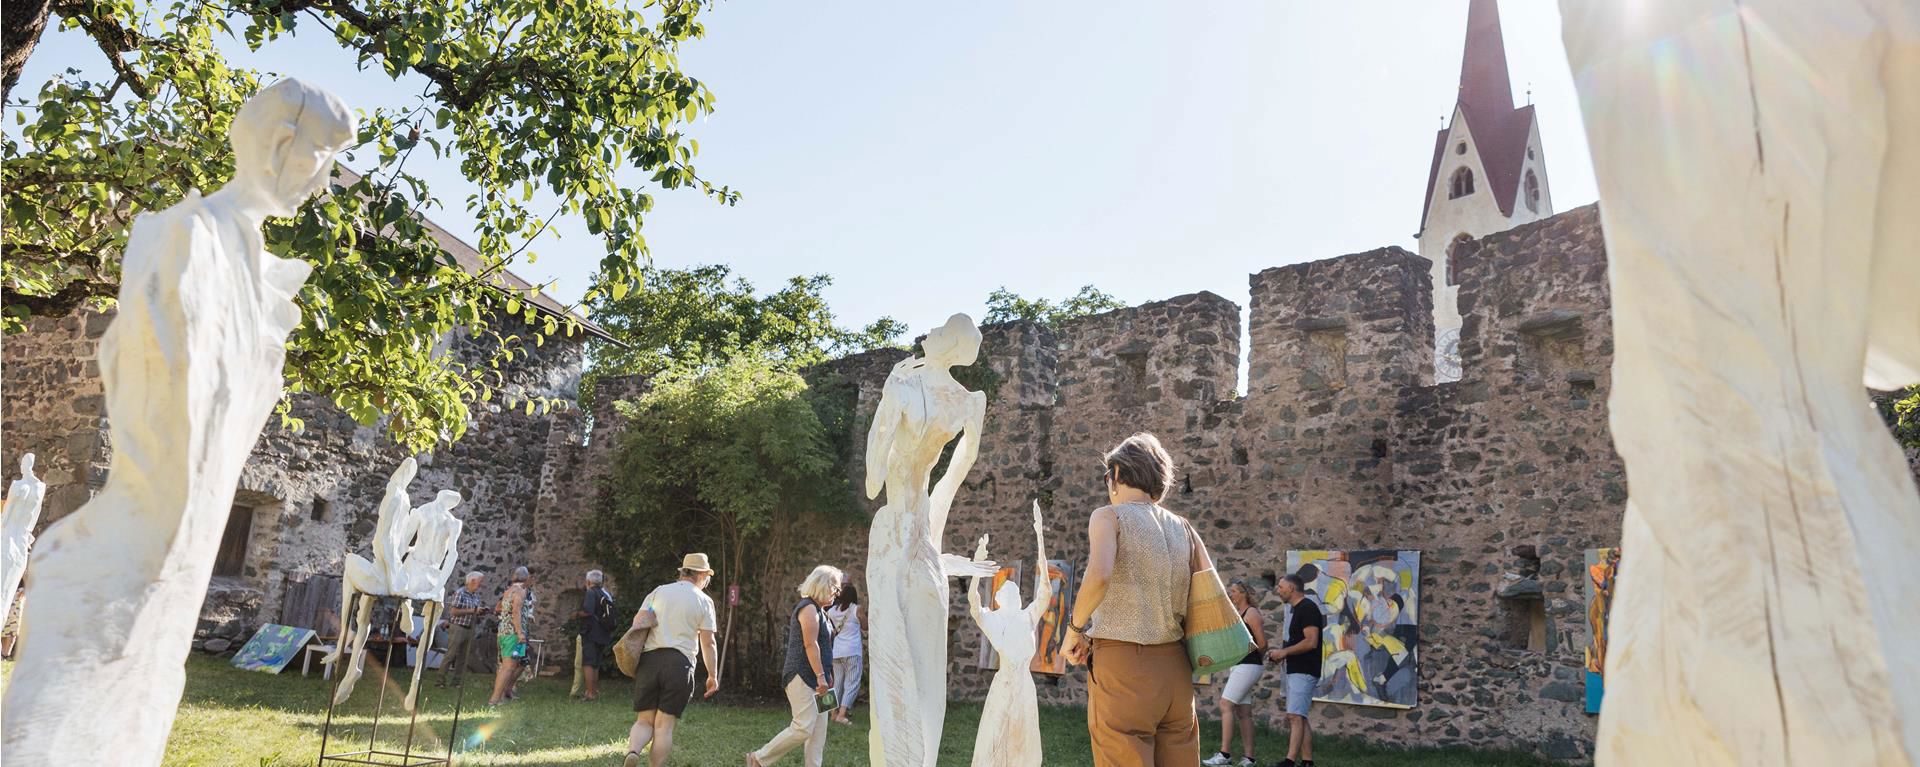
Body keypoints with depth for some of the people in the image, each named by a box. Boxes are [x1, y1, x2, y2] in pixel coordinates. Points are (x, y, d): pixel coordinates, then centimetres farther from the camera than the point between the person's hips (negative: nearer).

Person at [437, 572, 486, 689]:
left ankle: (455, 681, 15)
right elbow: (454, 611, -18)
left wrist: (482, 611, -1)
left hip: (469, 630, 7)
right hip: (458, 627, -7)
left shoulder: (476, 595, 10)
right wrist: (472, 611, -19)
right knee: (450, 655, -5)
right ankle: (441, 680, 3)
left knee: (462, 657, 9)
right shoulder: (460, 593, -12)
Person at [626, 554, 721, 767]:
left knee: (644, 721, 9)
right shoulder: (704, 601, 6)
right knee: (664, 726, 3)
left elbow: (638, 620, 0)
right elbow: (707, 643, 4)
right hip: (679, 662, -2)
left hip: (648, 660, 3)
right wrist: (712, 675, 10)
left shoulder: (658, 592, 14)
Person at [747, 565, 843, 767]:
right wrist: (821, 676, -22)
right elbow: (810, 644, -19)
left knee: (818, 731, 6)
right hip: (802, 676, -10)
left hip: (814, 678, 10)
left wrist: (825, 676, 19)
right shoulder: (809, 607, -11)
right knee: (803, 728, -12)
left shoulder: (818, 609, 18)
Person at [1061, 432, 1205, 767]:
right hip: (1175, 667, 6)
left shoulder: (1110, 516, -3)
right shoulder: (1181, 527, 12)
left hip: (1123, 663, -5)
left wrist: (1075, 628, -9)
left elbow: (1098, 576, -22)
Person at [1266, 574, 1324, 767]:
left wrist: (1284, 652, -16)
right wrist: (1280, 651, 10)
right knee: (1300, 717, 10)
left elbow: (1311, 642, -22)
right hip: (1297, 670, 10)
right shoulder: (1297, 609, 17)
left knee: (1295, 716, -16)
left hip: (1304, 671, -10)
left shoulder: (1307, 608, -13)